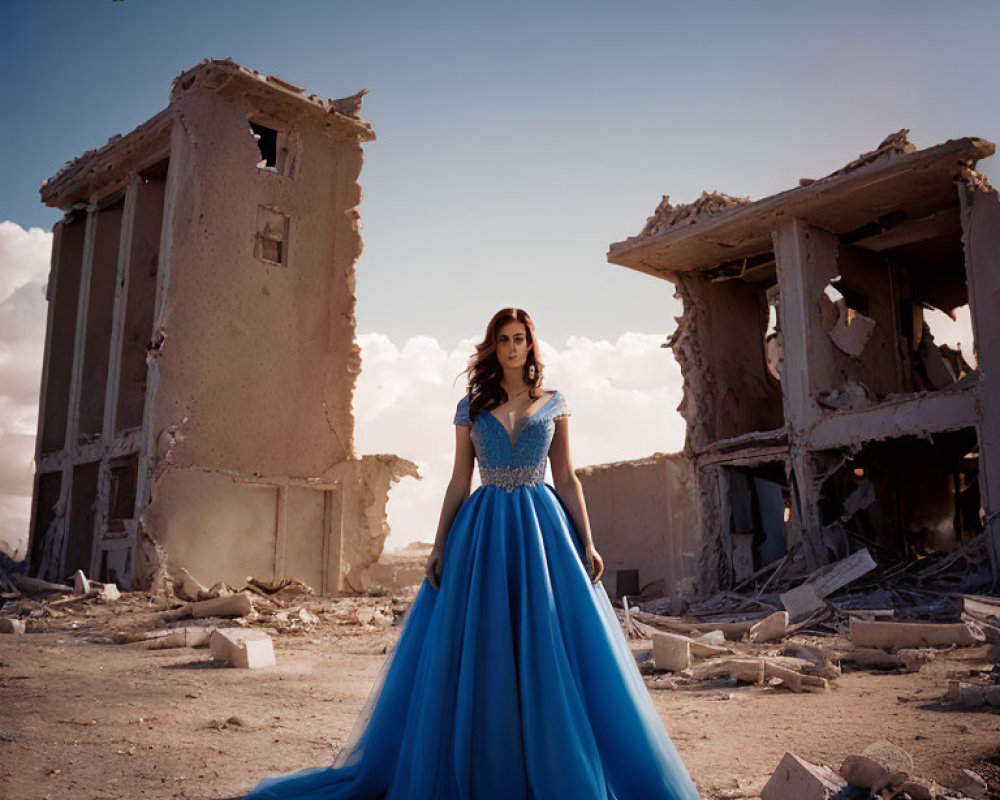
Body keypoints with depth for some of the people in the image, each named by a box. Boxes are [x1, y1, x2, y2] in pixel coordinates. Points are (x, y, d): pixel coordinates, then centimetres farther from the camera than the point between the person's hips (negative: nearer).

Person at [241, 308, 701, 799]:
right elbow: (459, 481, 8)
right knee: (479, 649, 1)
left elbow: (567, 480, 7)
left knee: (551, 647, -1)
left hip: (543, 529, 0)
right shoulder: (470, 407, 9)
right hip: (482, 530, 0)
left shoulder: (554, 405, 9)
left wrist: (587, 543, -1)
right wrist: (439, 545, 0)